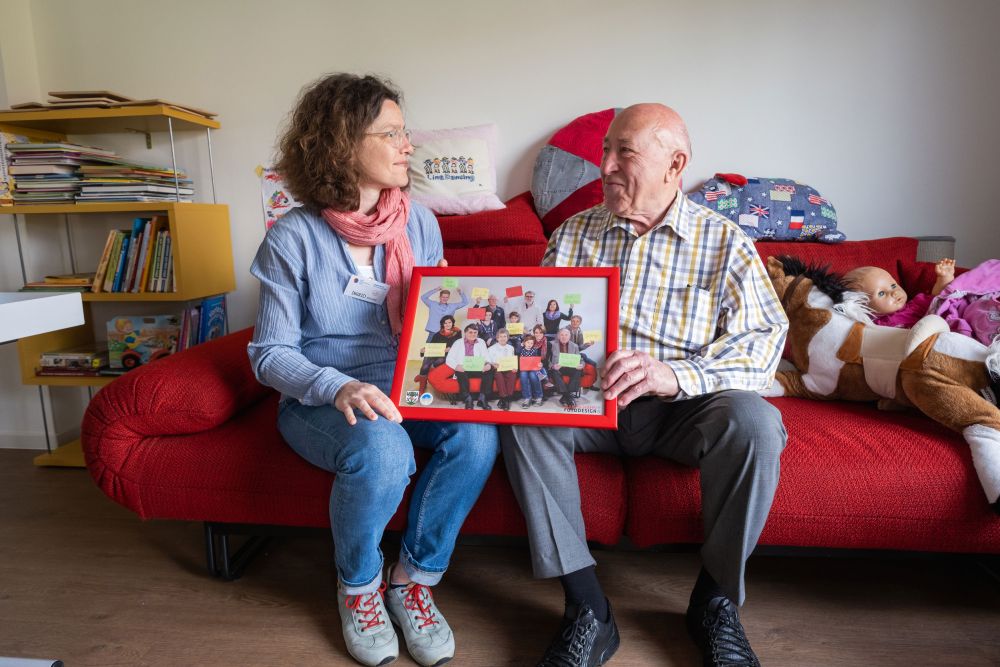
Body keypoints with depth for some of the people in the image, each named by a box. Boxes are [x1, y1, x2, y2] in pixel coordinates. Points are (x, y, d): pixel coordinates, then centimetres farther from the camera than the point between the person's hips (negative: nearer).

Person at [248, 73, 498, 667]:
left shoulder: (419, 223, 2)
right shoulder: (293, 239, -9)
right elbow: (271, 352, -7)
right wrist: (338, 388, -26)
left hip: (408, 388, 4)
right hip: (320, 401, -3)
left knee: (477, 434, -26)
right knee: (382, 451, -34)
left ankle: (413, 578, 0)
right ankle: (358, 587, 2)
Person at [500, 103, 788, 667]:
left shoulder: (724, 240, 2)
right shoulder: (572, 235, 10)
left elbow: (763, 338, -9)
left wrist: (675, 375, -27)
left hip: (684, 407, -1)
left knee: (754, 422, -31)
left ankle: (716, 601, -5)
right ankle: (588, 609, -16)